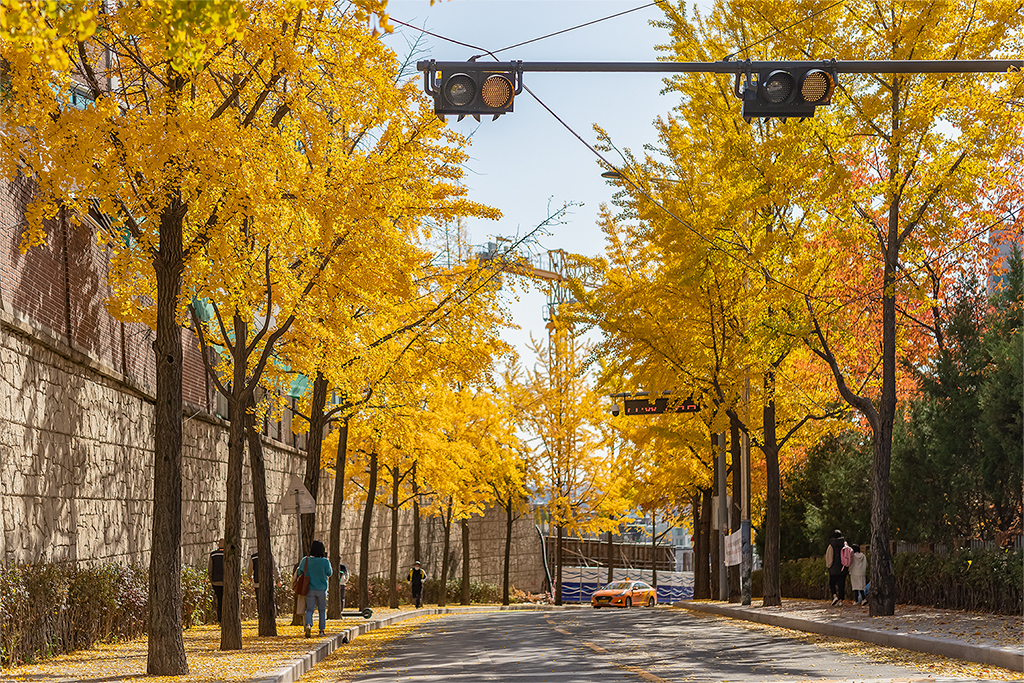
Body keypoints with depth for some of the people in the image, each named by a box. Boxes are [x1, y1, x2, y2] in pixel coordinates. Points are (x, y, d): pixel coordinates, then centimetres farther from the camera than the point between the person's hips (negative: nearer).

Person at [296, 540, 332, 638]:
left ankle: (308, 624, -24)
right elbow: (329, 573, 2)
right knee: (322, 610, 16)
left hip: (310, 589, 1)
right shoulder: (325, 562, -13)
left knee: (309, 610, 4)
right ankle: (322, 630, 17)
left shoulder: (305, 560, -9)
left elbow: (299, 573, 2)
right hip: (322, 589, -1)